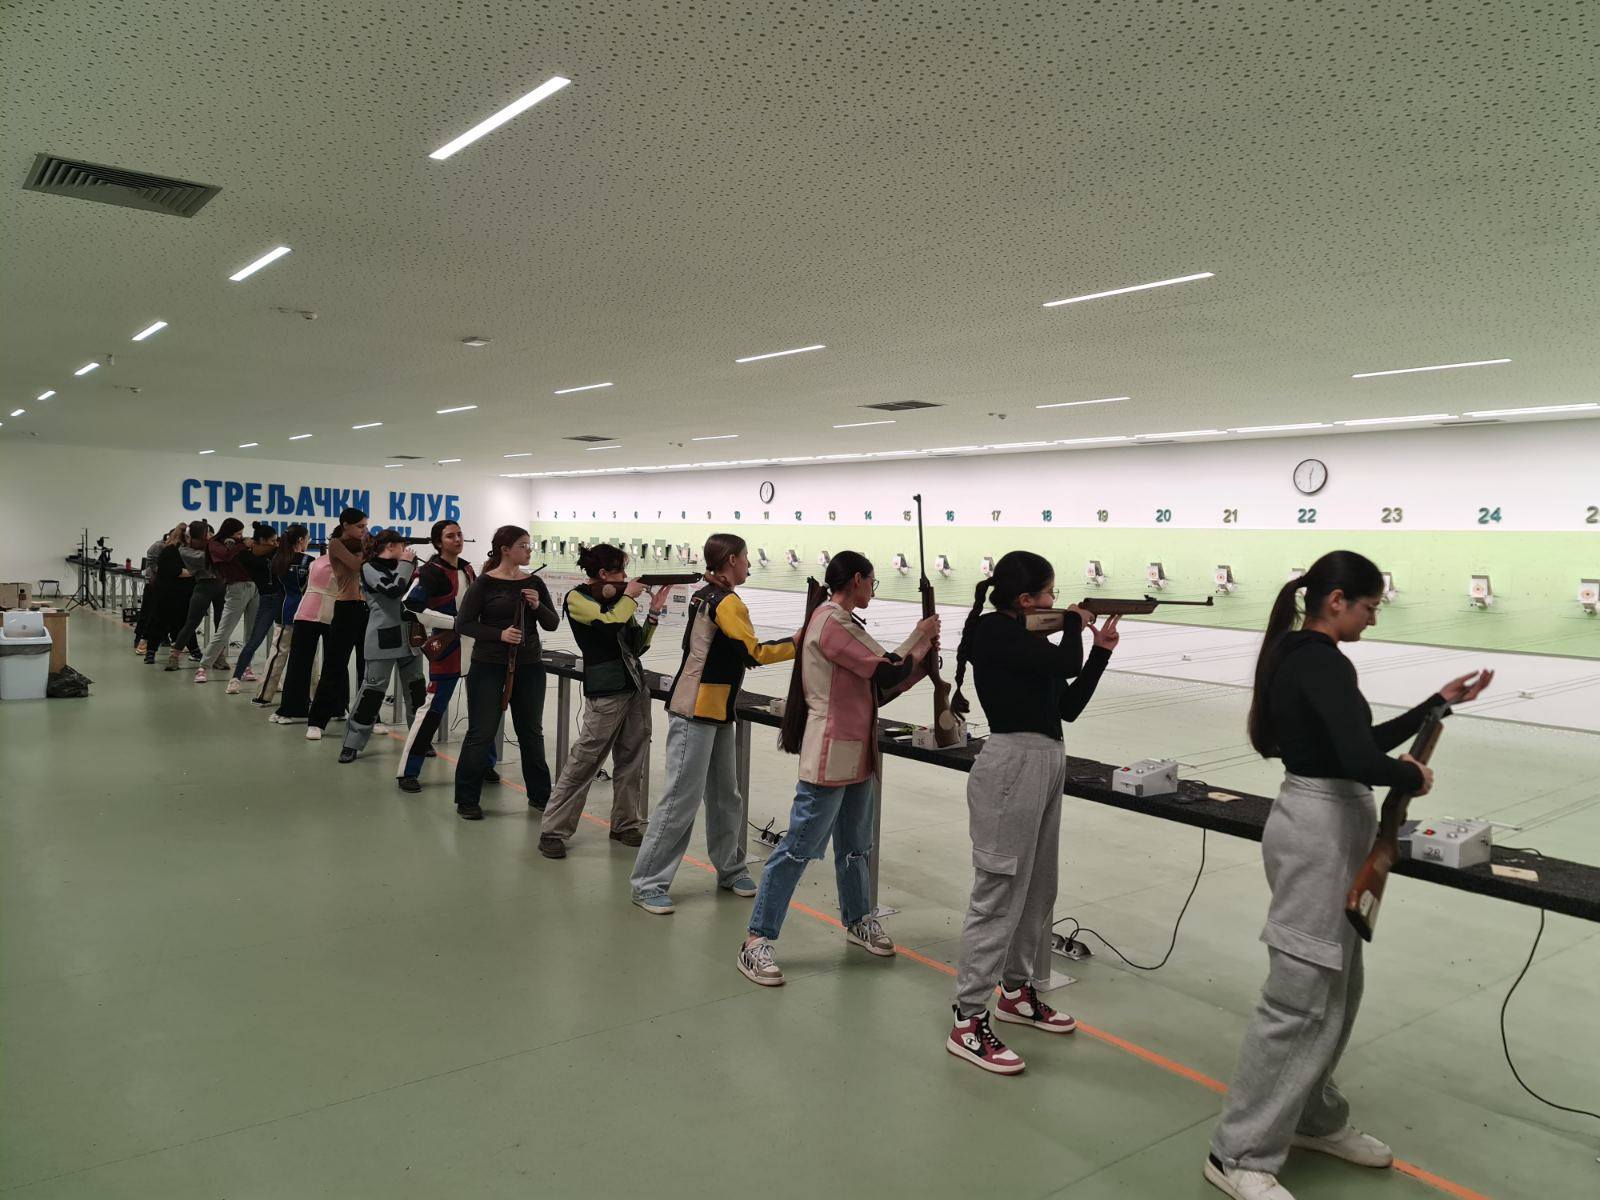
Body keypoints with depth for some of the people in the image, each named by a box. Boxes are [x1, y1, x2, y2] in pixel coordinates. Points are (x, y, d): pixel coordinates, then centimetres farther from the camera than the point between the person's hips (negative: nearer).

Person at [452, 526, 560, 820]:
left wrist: (537, 606, -15)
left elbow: (553, 623, 4)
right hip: (488, 667, -4)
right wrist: (500, 634, -20)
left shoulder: (534, 583, 5)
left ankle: (539, 795, 26)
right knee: (481, 733, 1)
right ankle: (466, 800, 13)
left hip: (528, 666, 4)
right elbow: (463, 624, -8)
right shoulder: (485, 583, -7)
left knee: (531, 732, 13)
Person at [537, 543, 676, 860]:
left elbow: (638, 646, 16)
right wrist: (629, 596, -7)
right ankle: (553, 831, 3)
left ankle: (625, 825, 20)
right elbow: (609, 623, -22)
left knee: (632, 761, 9)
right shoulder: (577, 599, -4)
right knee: (583, 761, -5)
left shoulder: (616, 599, 14)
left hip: (636, 686, 7)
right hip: (605, 691, -7)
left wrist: (654, 611, 7)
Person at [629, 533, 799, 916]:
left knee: (726, 796, 14)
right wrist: (795, 643, -5)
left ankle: (730, 870, 26)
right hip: (695, 714, -10)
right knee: (682, 800, -6)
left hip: (716, 713, 10)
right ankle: (648, 883, 2)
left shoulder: (702, 596, 12)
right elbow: (754, 654, -15)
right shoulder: (728, 603, -15)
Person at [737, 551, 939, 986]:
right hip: (829, 757, -10)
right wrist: (920, 637, -3)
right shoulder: (832, 622, -17)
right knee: (798, 848, -5)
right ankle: (756, 940, 3)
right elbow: (887, 673, -18)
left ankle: (857, 920, 38)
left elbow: (881, 686, 16)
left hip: (857, 756, 10)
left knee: (855, 846, 21)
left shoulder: (841, 622, 16)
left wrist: (923, 656, 7)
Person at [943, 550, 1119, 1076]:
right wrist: (1075, 625, 1)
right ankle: (968, 1023, 1)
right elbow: (1064, 663, -20)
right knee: (999, 892, -6)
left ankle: (1017, 991, 35)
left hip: (1044, 762, 10)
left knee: (1037, 888, 18)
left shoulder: (1024, 636, 15)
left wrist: (1101, 649, 11)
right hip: (1013, 764, -10)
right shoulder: (995, 631, -11)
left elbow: (1070, 705, 15)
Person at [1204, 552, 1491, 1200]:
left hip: (1323, 825, 10)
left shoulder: (1301, 655, 13)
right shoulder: (1322, 662, -18)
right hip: (1319, 831, -10)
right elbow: (1358, 761, -29)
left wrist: (1439, 702, 18)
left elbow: (1360, 742, 19)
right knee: (1299, 998, -5)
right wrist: (1413, 777, -9)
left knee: (1335, 989, 19)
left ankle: (1315, 1119, 35)